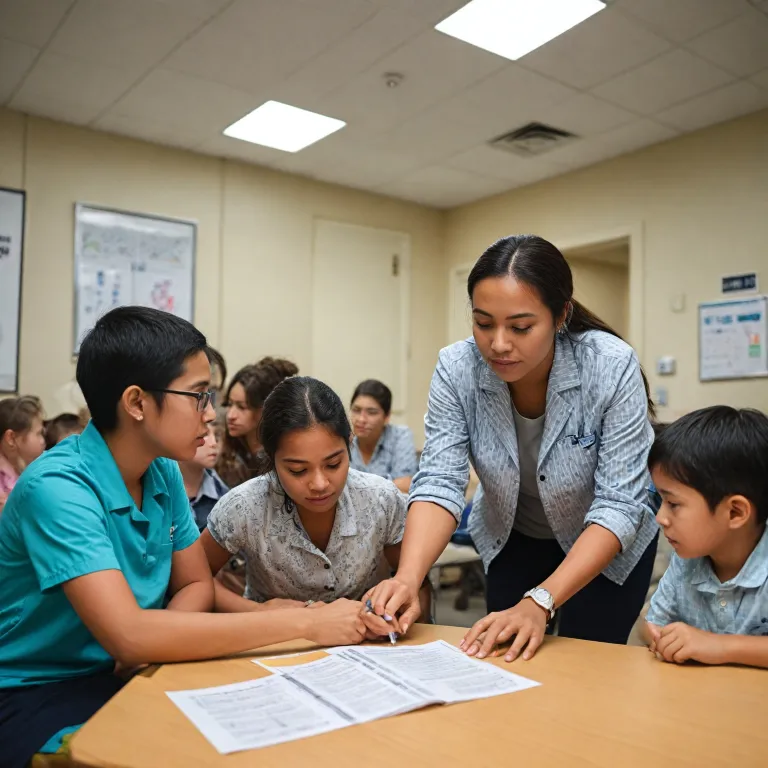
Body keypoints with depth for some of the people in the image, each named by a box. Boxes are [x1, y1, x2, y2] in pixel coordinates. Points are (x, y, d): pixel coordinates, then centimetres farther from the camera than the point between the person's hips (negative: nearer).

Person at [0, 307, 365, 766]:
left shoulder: (164, 471, -1)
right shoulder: (57, 487, -25)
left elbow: (196, 585, 5)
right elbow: (128, 635, -34)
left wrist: (151, 644, -18)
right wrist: (306, 623, -32)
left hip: (131, 673, 7)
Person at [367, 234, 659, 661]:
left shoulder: (612, 367, -30)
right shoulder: (456, 368, -23)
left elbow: (618, 505, -30)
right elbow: (439, 481, -25)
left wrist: (540, 601, -40)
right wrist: (407, 578, -42)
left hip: (606, 546, -2)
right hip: (512, 539, 2)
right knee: (504, 663, 10)